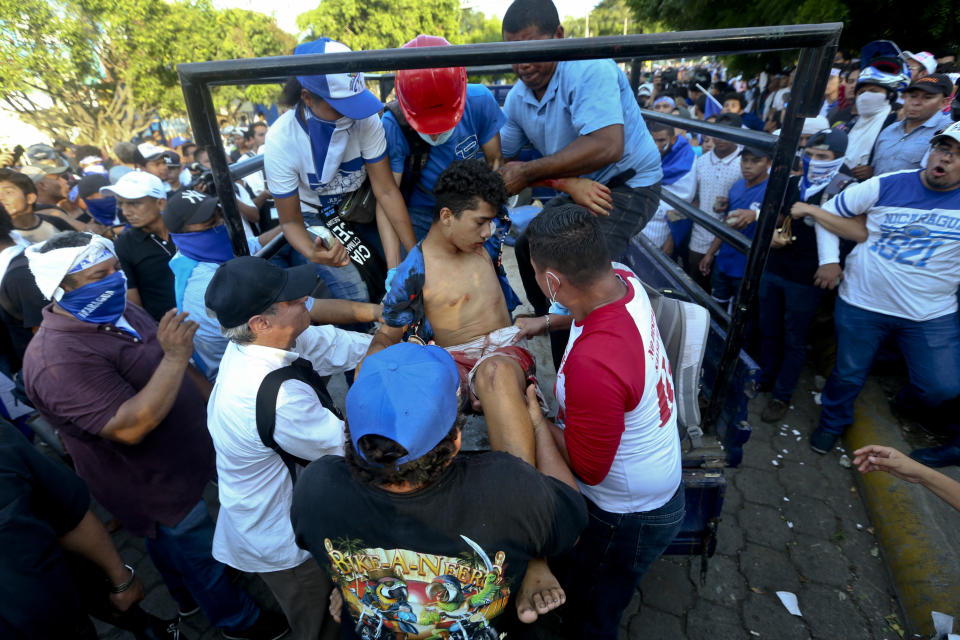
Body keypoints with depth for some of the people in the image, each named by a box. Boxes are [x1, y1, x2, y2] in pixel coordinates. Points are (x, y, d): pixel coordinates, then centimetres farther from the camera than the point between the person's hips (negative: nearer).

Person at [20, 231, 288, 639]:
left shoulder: (119, 311, -4)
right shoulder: (59, 360, -33)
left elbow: (168, 369, 8)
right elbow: (130, 428, -38)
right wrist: (175, 356, -40)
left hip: (177, 462, 8)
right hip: (151, 488, -8)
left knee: (169, 542, 32)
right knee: (199, 552, 14)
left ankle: (186, 597, 58)